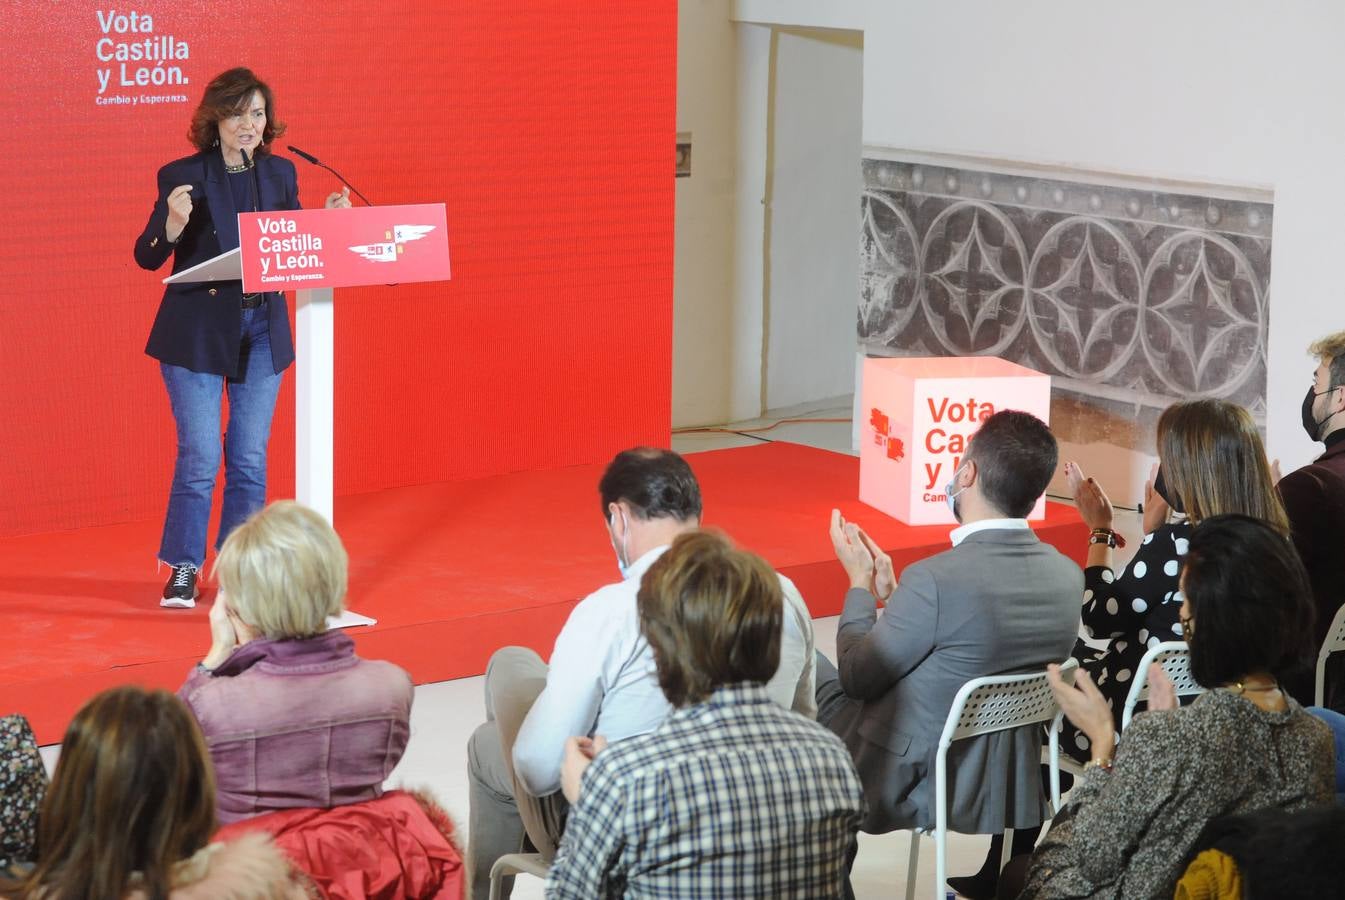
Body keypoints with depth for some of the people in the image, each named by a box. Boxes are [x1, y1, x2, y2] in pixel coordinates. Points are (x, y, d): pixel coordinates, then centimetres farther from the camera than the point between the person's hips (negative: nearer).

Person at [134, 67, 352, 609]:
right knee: (200, 456, -4)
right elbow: (148, 258, -8)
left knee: (250, 458, 7)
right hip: (198, 333, -4)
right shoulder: (184, 176, -7)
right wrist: (174, 222, -26)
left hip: (263, 332, 4)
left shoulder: (280, 174, 6)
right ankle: (184, 569, 10)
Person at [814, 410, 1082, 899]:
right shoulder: (1067, 577, -7)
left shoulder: (937, 579, -29)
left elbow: (857, 677, -14)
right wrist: (890, 592, 10)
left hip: (911, 784, -7)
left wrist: (860, 582, 0)